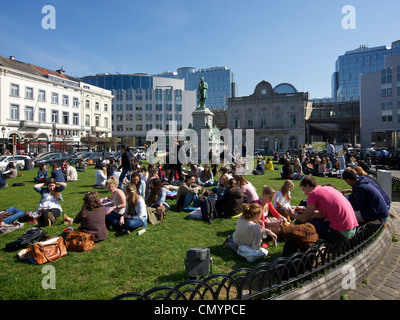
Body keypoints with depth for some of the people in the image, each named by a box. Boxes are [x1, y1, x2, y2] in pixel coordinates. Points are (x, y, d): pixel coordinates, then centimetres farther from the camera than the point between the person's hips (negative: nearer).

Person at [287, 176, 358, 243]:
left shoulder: (313, 193, -8)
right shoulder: (329, 188, 16)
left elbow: (305, 218, -3)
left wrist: (292, 214, 16)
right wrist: (305, 210, 28)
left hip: (340, 233, -9)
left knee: (299, 223, -3)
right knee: (315, 219, 25)